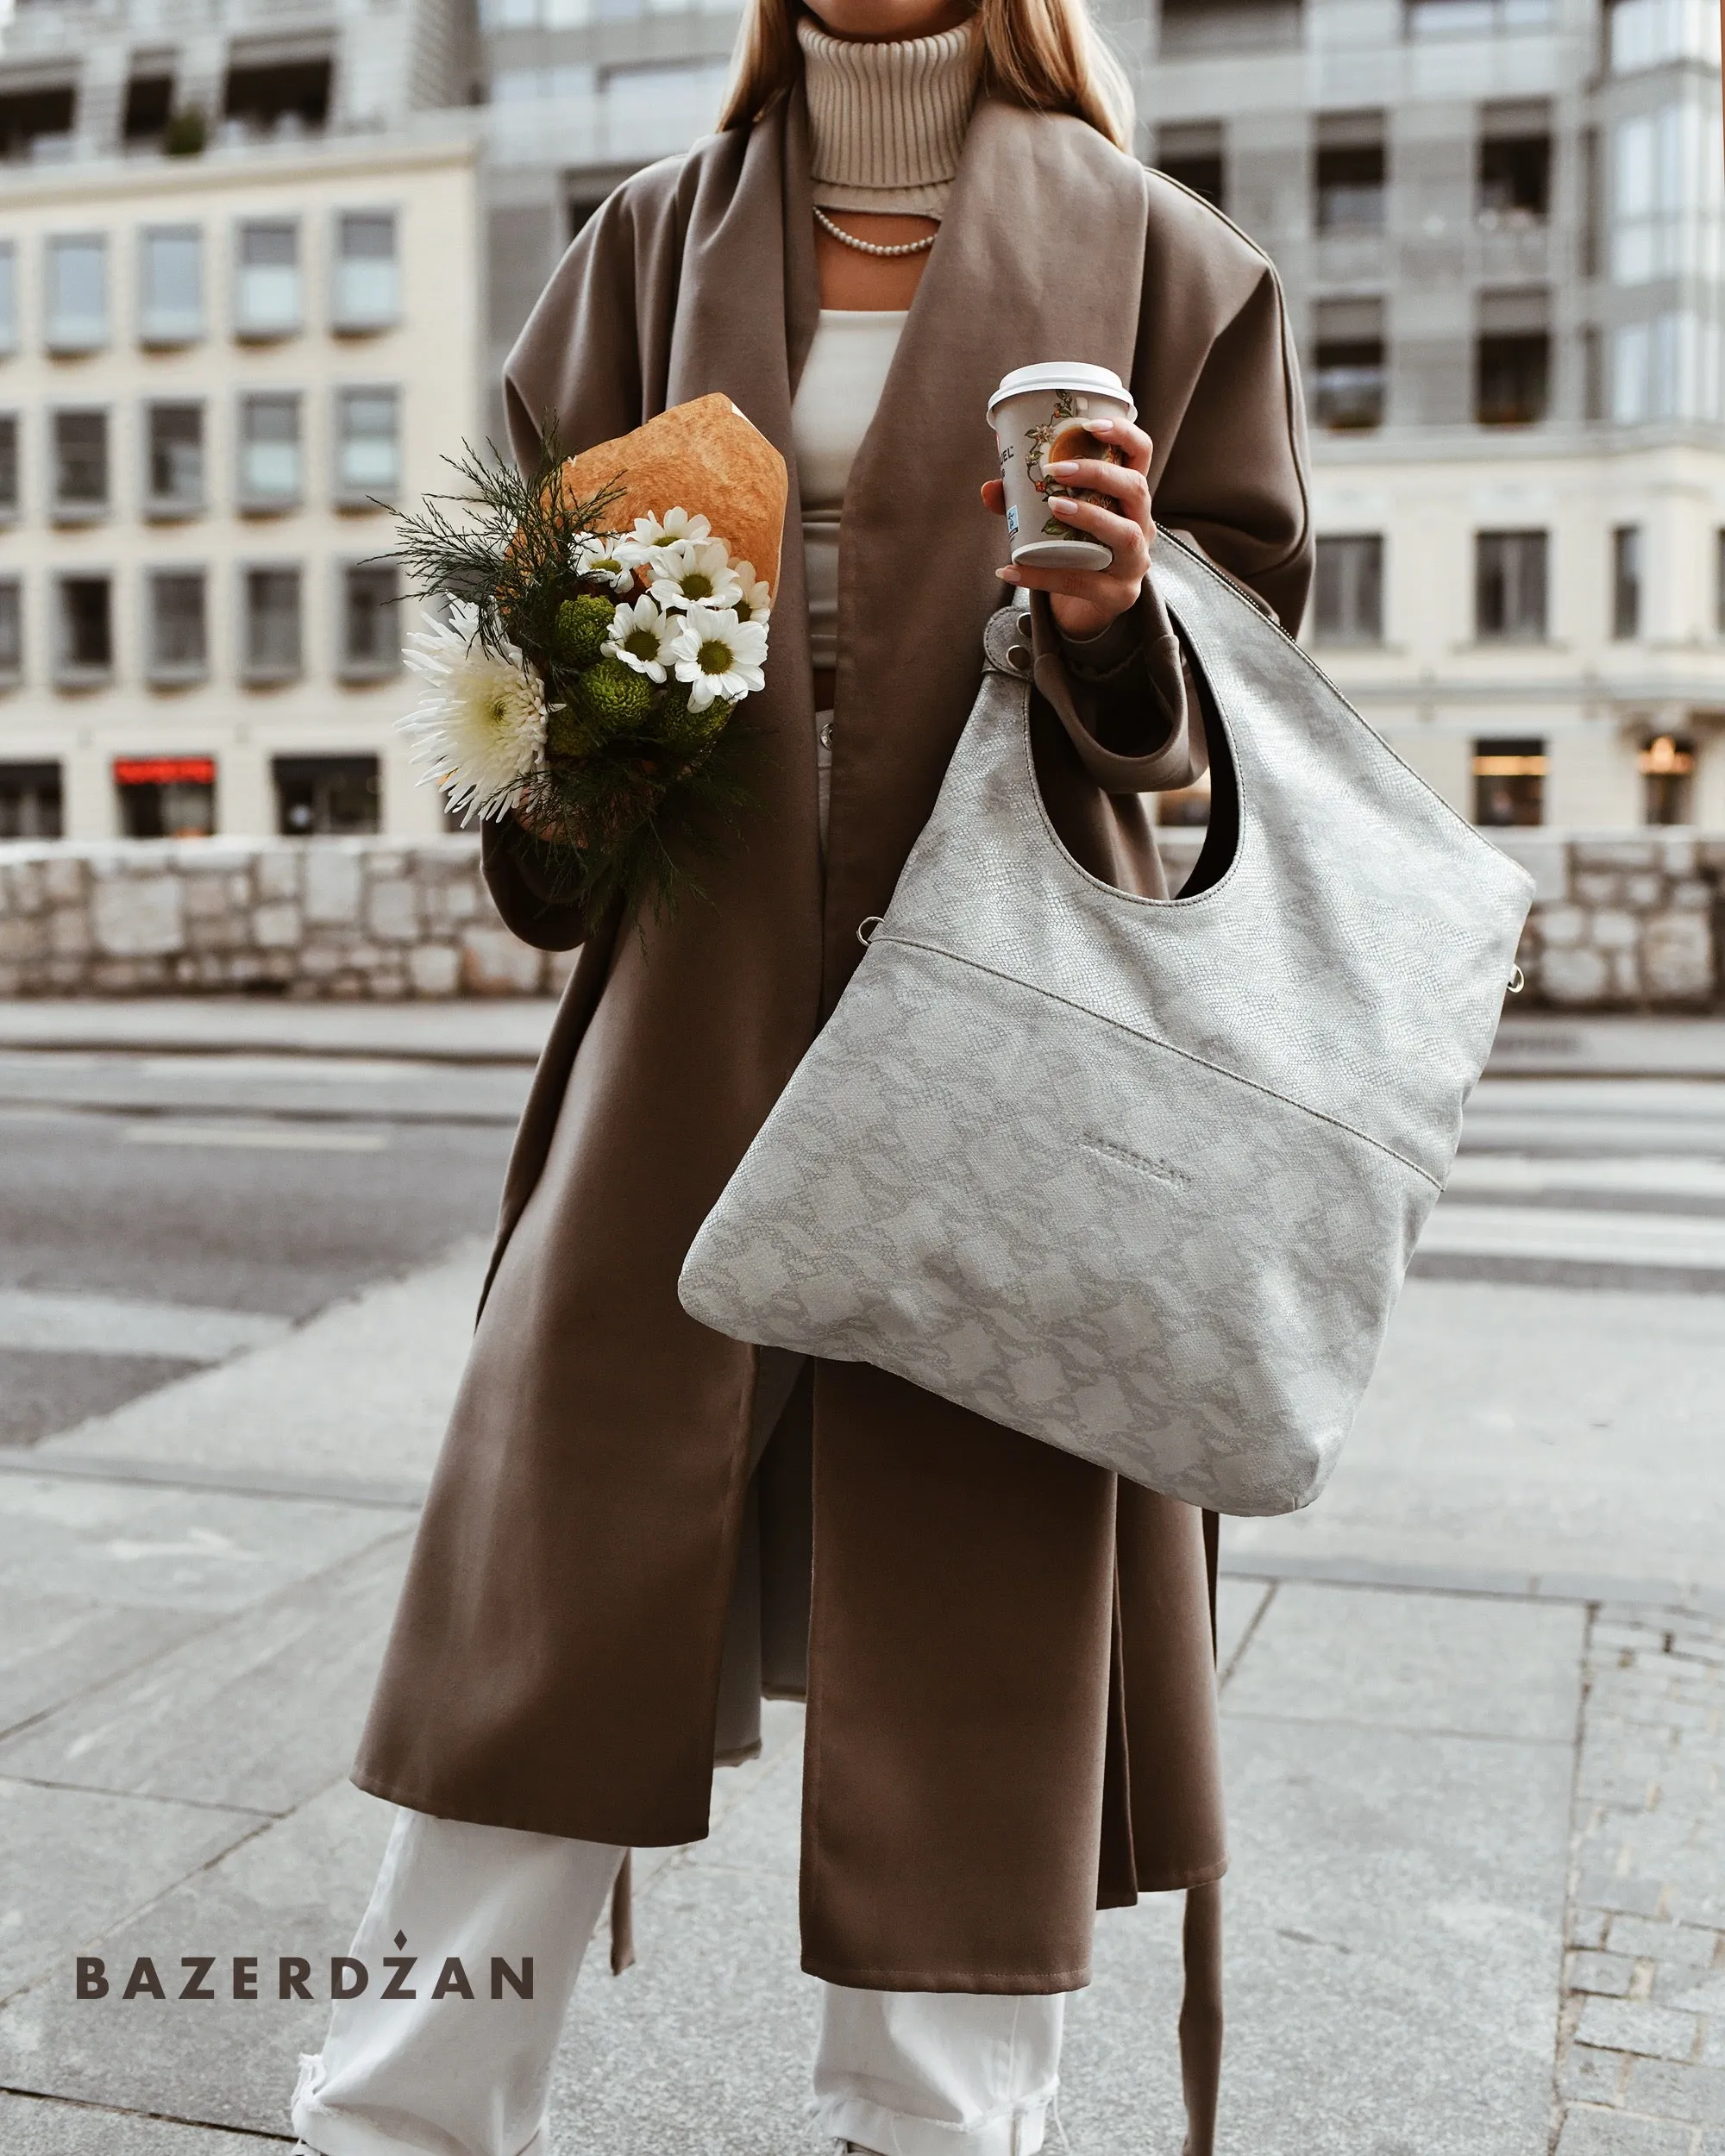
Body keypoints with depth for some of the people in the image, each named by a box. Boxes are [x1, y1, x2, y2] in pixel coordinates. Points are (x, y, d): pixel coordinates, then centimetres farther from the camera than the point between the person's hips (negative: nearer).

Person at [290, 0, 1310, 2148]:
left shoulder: (1138, 244, 7)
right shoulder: (663, 234, 14)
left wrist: (1115, 617, -14)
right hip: (702, 991, 2)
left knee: (971, 1568, 2)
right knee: (566, 1533, 4)